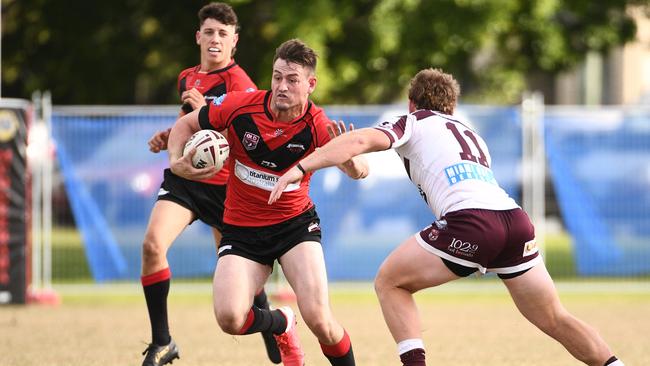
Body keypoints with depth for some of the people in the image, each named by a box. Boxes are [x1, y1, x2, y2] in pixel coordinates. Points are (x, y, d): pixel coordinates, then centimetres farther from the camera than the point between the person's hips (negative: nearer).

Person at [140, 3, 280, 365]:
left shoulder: (239, 82, -9)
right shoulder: (187, 78, 12)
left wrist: (205, 111, -29)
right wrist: (168, 137, 9)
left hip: (225, 186, -4)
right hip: (185, 177, 4)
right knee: (153, 244, -20)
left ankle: (271, 330, 34)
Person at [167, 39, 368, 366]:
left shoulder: (318, 126, -17)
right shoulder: (240, 106, -15)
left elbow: (359, 170, -21)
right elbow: (186, 125, 0)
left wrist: (351, 161, -45)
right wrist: (177, 162, -18)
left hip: (296, 223, -1)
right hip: (242, 226, 2)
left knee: (318, 318, -21)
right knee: (229, 318, -17)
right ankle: (281, 324, 20)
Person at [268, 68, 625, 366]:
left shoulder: (414, 123, 18)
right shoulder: (469, 133, 36)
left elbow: (360, 140, 2)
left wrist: (300, 168, -3)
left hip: (471, 219, -6)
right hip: (516, 218, 6)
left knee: (389, 282, 10)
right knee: (555, 320, 17)